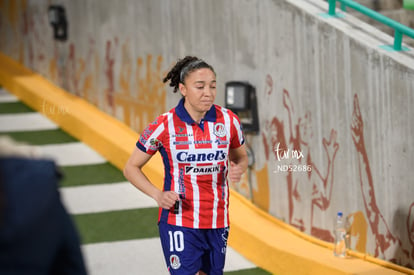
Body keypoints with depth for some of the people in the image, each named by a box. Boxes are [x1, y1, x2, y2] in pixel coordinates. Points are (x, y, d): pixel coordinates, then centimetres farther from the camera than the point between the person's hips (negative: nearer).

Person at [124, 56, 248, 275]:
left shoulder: (228, 121, -2)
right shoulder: (165, 125, -10)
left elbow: (241, 157, 16)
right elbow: (131, 168, 0)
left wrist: (238, 169, -9)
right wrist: (158, 195, -17)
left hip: (217, 222, 4)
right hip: (179, 222, -4)